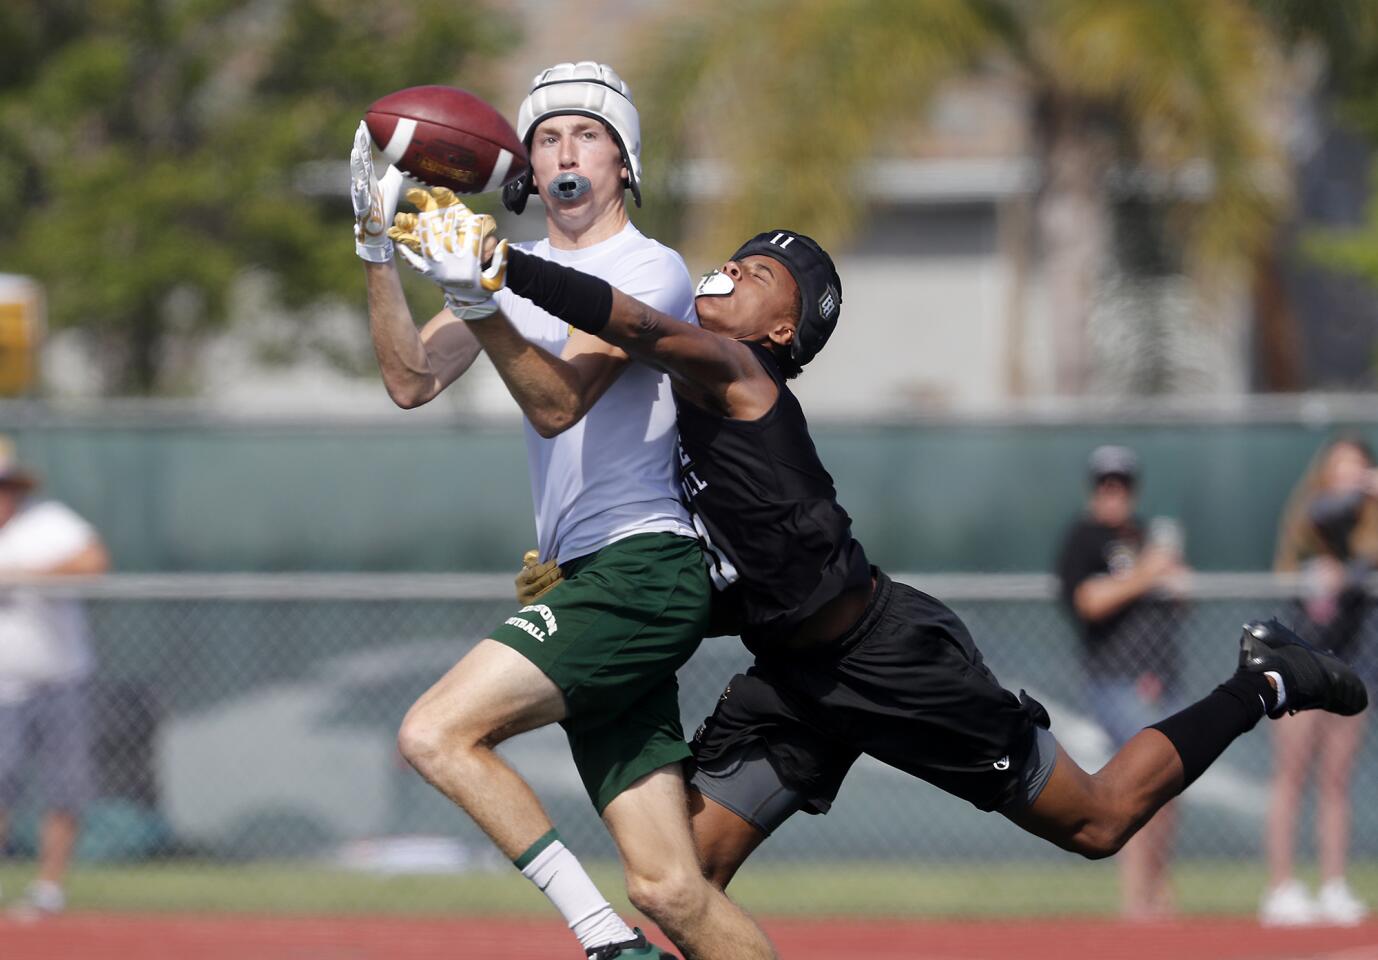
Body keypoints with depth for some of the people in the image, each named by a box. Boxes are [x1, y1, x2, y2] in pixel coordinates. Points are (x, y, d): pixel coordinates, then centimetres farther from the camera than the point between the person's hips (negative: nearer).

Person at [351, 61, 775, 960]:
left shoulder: (653, 271, -5)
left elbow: (559, 401, -18)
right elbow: (413, 380, 7)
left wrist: (476, 297, -30)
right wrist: (379, 252, -4)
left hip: (642, 571, -7)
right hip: (591, 584, 7)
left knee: (438, 732, -20)